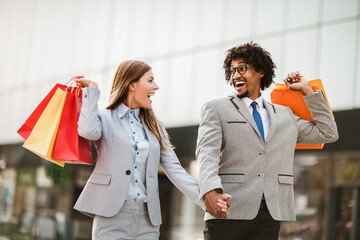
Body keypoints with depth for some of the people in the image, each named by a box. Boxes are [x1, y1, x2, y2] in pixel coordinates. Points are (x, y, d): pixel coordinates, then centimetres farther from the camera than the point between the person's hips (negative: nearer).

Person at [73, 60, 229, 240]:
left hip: (148, 219, 4)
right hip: (112, 217, -4)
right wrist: (92, 91, -6)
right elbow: (88, 131, -21)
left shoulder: (153, 127, 16)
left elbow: (174, 169, 7)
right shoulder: (105, 118, 3)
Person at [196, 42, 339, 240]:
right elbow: (207, 152, -5)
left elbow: (328, 133, 21)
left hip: (270, 216, 3)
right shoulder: (215, 109, 10)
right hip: (228, 212, -2)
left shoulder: (285, 114, 21)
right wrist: (210, 191, -25)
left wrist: (306, 90, 19)